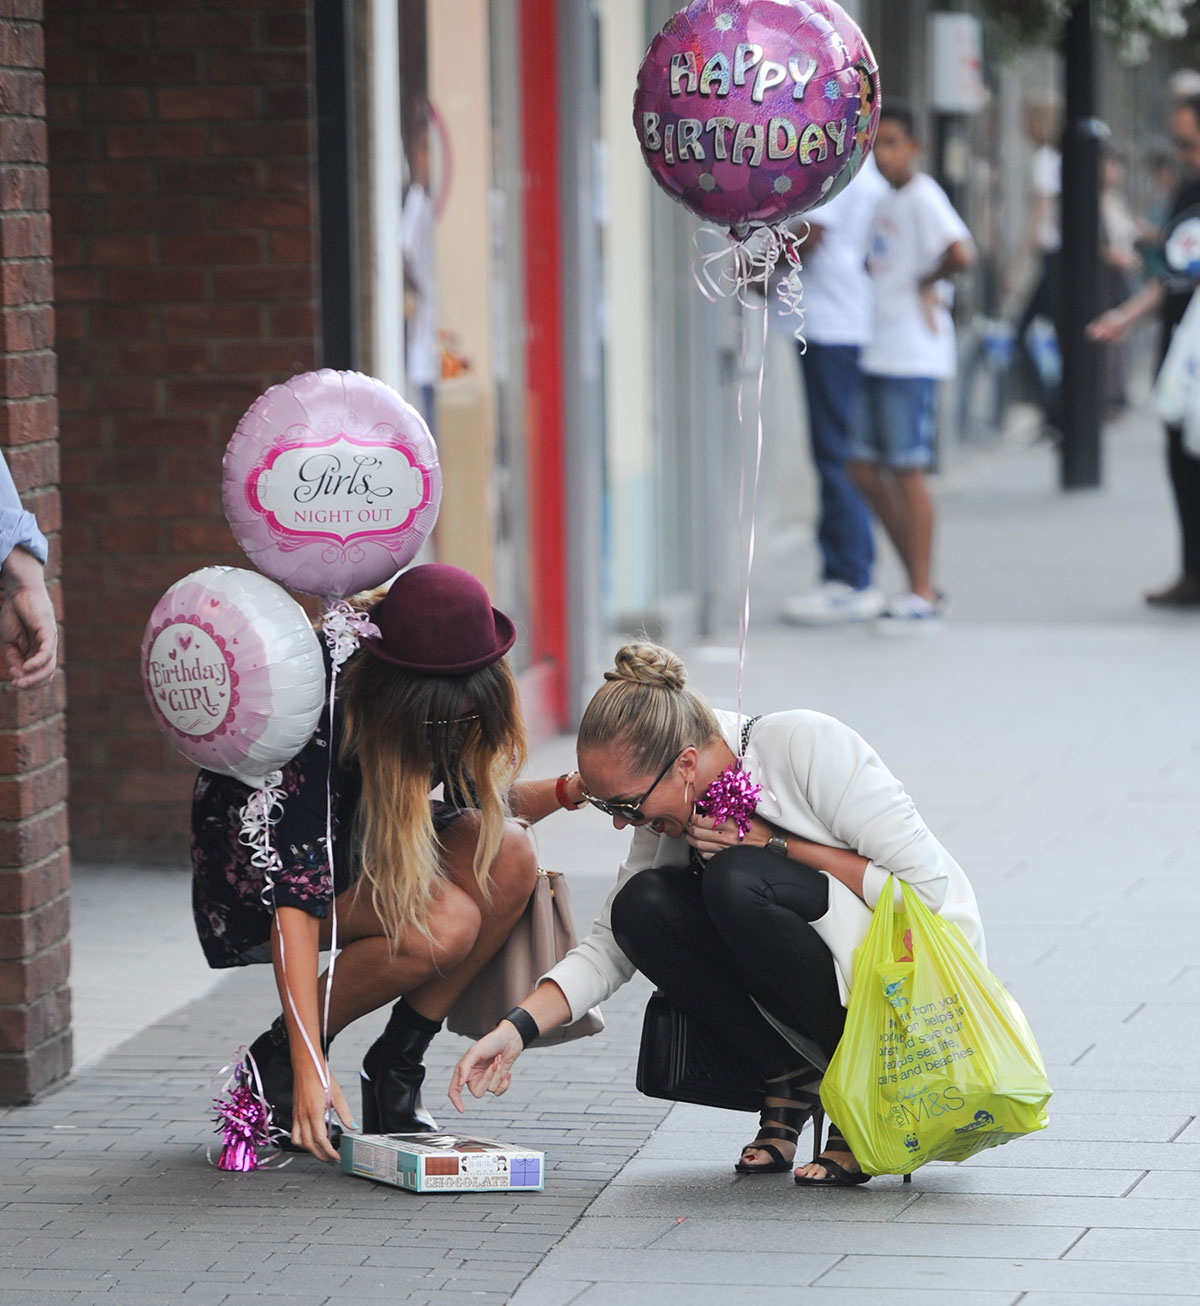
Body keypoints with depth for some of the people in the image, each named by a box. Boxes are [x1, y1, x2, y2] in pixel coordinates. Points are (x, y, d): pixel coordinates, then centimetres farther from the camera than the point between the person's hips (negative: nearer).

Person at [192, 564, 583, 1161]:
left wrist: (565, 791, -22)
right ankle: (276, 1061, -9)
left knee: (509, 857, -23)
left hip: (361, 850, 6)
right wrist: (309, 1067, -42)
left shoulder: (462, 707, -18)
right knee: (442, 926, -31)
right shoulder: (319, 718, -36)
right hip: (255, 869, -6)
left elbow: (480, 802, 0)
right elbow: (295, 895, -38)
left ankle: (396, 1067, -11)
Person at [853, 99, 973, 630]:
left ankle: (923, 596, 1)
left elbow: (959, 252, -28)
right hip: (881, 356, 9)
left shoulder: (923, 197, -12)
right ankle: (920, 582, 18)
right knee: (866, 469, 10)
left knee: (907, 471, -5)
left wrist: (926, 283, -13)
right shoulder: (887, 203, 16)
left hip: (913, 359, -9)